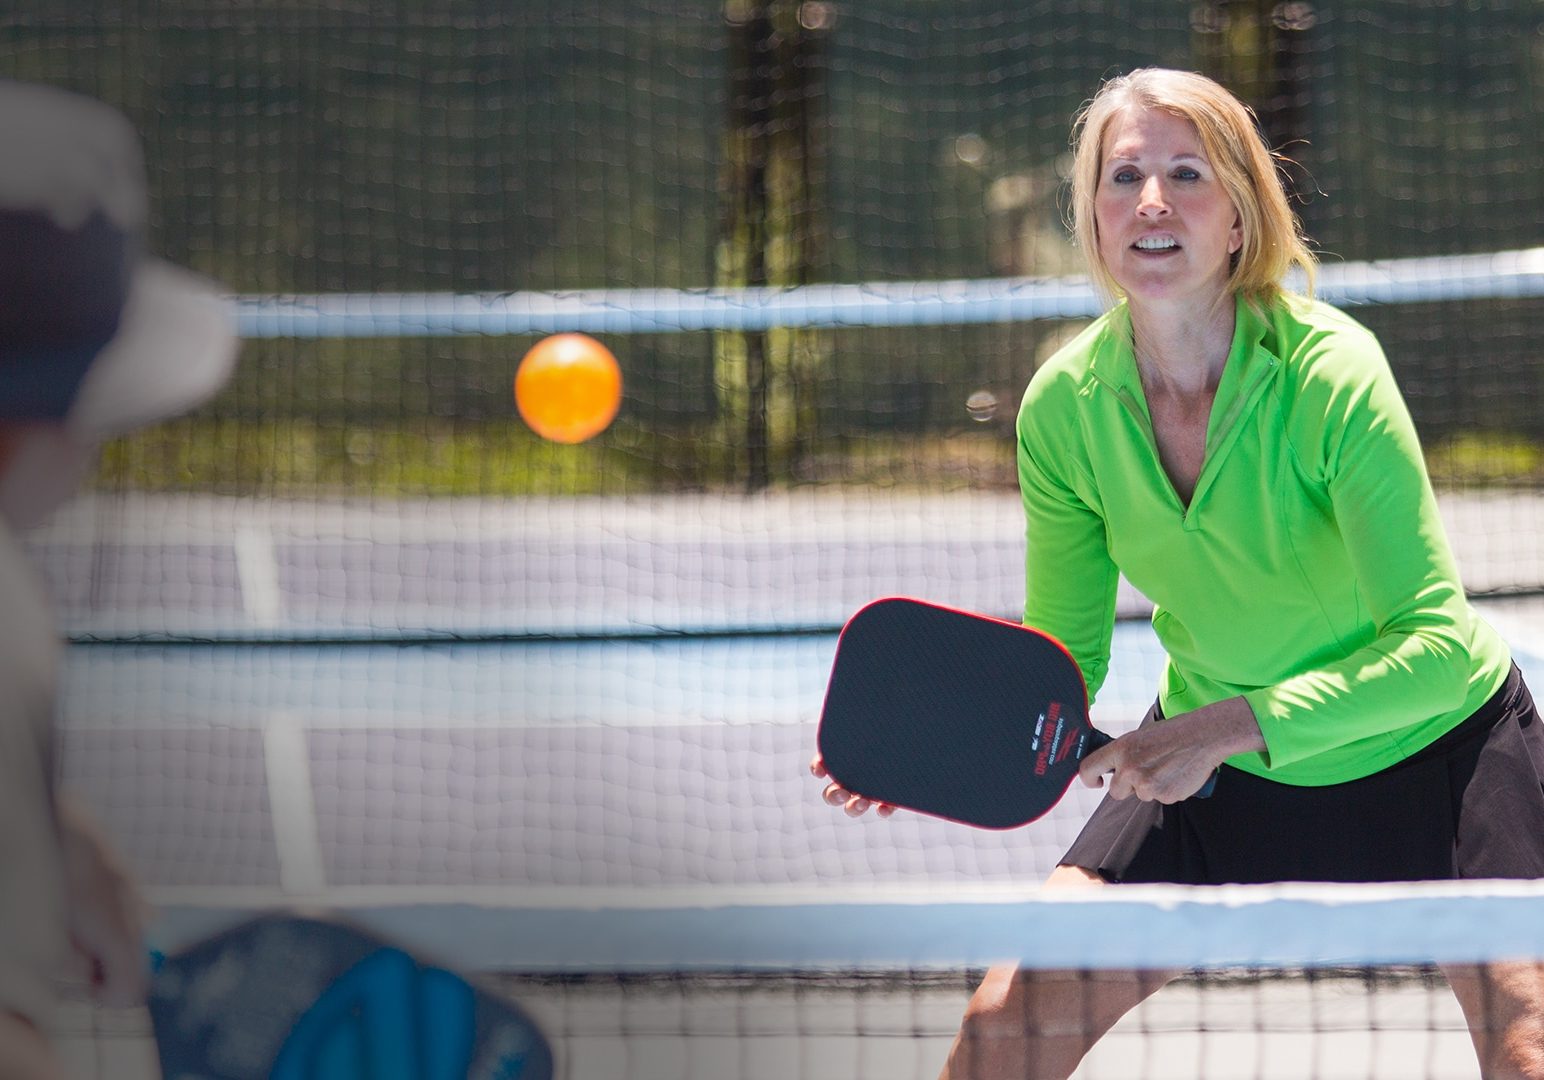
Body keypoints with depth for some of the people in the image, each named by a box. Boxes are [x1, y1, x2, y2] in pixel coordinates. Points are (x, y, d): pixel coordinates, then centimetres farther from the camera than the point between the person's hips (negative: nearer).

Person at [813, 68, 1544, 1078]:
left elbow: (1436, 643, -29)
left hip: (1435, 748, -3)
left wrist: (1234, 726, -39)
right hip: (1211, 763, 3)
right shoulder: (1064, 407, -14)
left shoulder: (1327, 372, -26)